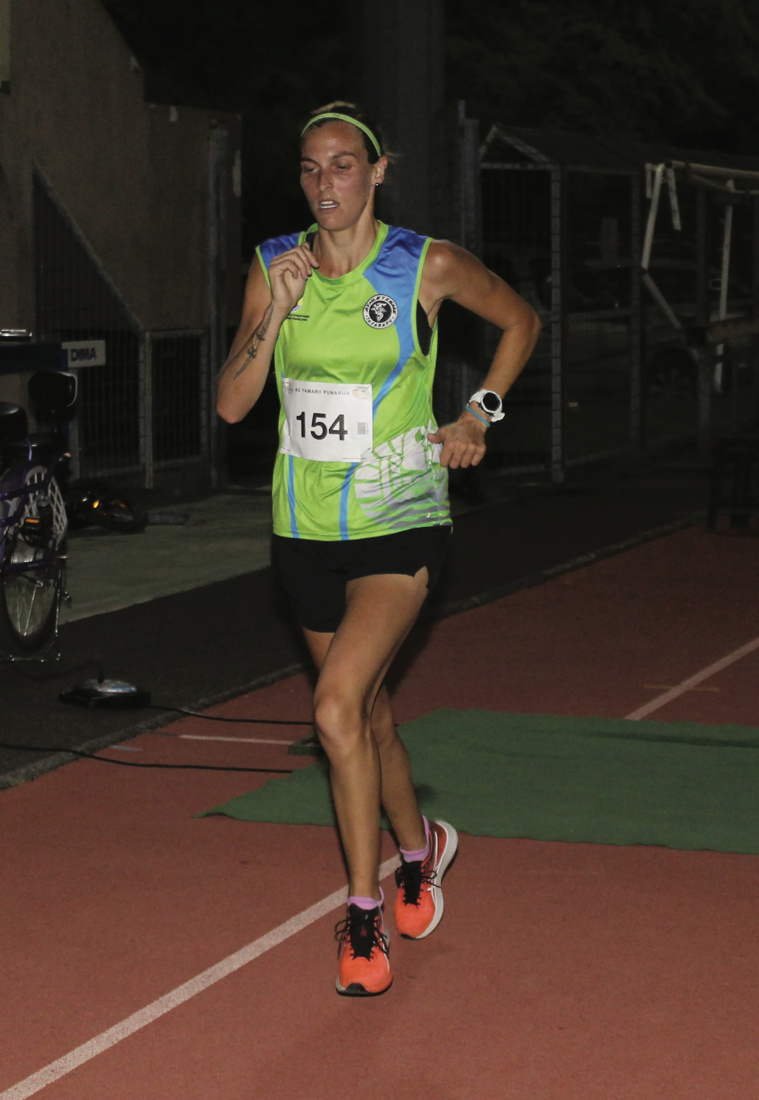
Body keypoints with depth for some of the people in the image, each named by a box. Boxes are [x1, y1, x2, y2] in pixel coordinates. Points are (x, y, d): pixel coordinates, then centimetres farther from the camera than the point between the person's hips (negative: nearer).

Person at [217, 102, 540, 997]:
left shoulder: (428, 267, -7)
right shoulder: (274, 267, 2)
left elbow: (521, 320, 11)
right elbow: (231, 404, -4)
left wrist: (478, 416, 3)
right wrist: (276, 311, -16)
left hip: (399, 524, -4)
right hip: (306, 529, 4)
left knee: (338, 708, -20)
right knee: (367, 714, 16)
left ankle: (364, 914, -8)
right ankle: (419, 847, 42)